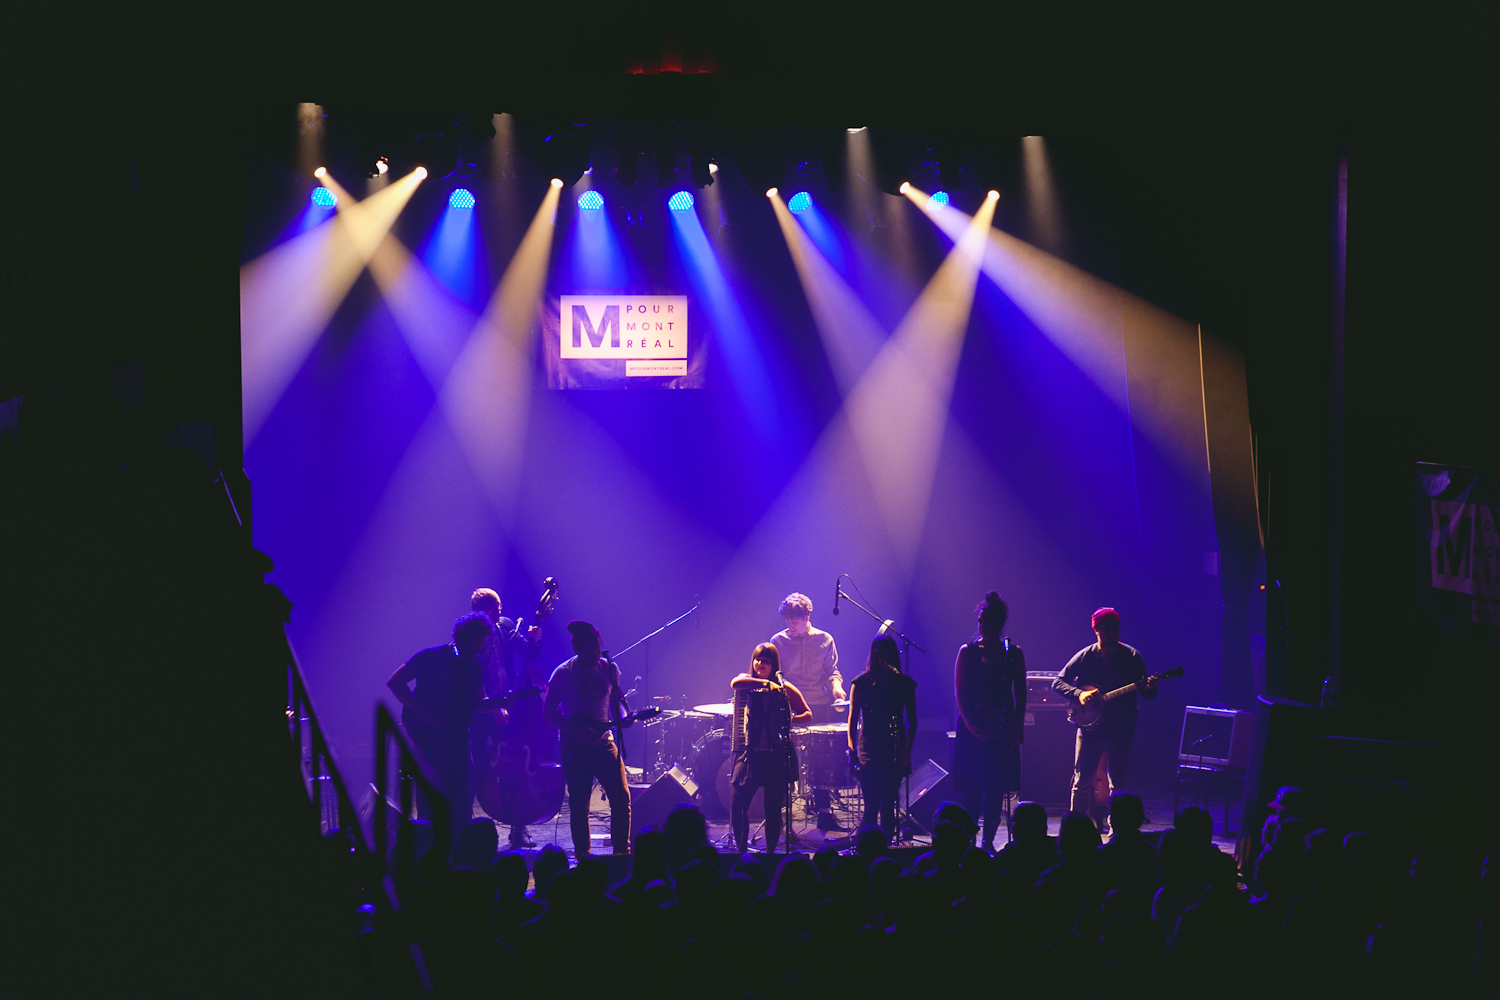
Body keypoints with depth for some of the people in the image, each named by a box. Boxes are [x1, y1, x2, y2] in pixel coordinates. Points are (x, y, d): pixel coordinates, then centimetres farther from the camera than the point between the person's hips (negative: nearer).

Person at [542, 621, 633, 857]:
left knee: (621, 797, -9)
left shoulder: (609, 668, 4)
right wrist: (580, 730, -18)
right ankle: (583, 856, 14)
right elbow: (548, 713, -8)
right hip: (575, 746, -3)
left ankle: (622, 852, 1)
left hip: (604, 741, 3)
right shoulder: (564, 673, -8)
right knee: (579, 805, 2)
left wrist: (624, 715, -6)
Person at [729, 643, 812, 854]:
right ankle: (741, 851, 5)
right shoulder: (746, 682, 8)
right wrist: (765, 682, -20)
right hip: (749, 754, 0)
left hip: (777, 756, 0)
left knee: (773, 809, 3)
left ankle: (770, 852, 14)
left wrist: (788, 719, -7)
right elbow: (735, 683, -17)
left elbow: (807, 714, 11)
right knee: (737, 804, -9)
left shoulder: (784, 688, 6)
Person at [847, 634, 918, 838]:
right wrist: (851, 747, -7)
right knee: (872, 802, -10)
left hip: (894, 749, 2)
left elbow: (912, 720, 8)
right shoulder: (861, 682, 3)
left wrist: (908, 748, -3)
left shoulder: (905, 683, 7)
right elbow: (853, 718, 3)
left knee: (888, 801, 5)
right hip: (869, 748, -2)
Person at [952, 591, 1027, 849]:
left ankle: (988, 841, 9)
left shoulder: (1014, 654, 7)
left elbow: (1021, 695, 7)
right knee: (971, 787, -7)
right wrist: (970, 724, -14)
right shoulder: (967, 652, 3)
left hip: (1002, 729, 2)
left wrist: (1016, 727, -5)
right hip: (973, 728, -2)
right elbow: (960, 693, -1)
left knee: (996, 789, 1)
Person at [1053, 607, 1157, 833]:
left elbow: (1146, 694, 2)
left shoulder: (1132, 657, 0)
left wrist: (1150, 688, -22)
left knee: (1119, 785, 4)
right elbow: (1058, 682, 0)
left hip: (1121, 730, 0)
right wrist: (1079, 693, -17)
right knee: (1082, 782, 2)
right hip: (1089, 728, 0)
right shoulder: (1085, 657, -1)